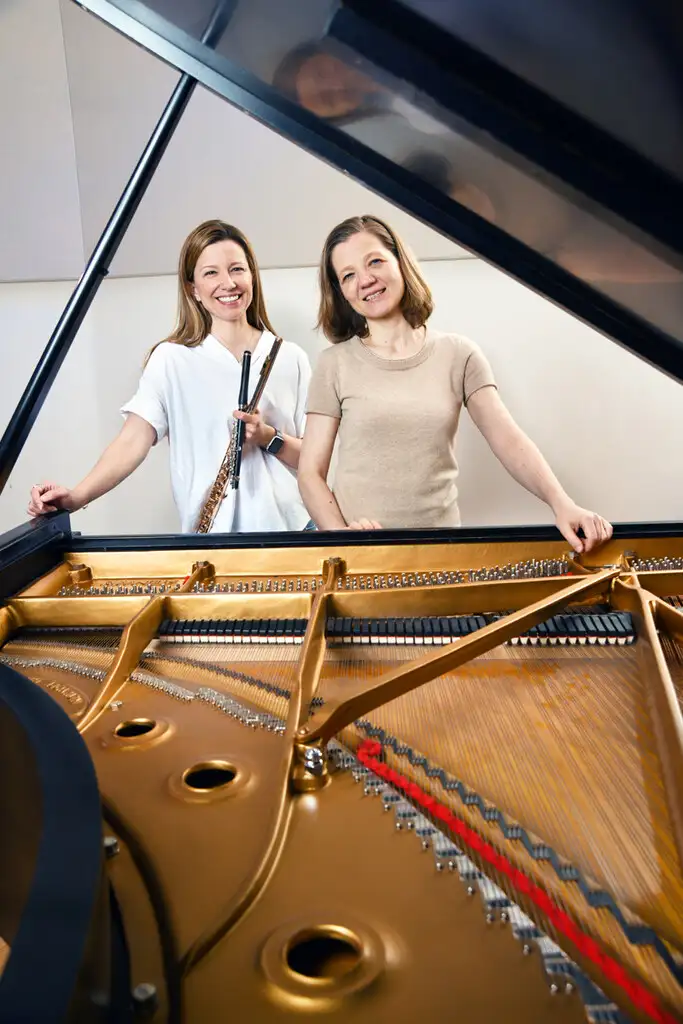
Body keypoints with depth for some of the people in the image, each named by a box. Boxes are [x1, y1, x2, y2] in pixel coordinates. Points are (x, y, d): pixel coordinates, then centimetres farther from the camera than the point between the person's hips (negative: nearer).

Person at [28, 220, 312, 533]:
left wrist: (268, 437, -14)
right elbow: (133, 440, -10)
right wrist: (76, 496, -25)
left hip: (290, 528, 2)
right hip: (209, 533, -1)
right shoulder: (171, 358, -1)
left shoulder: (291, 358, 4)